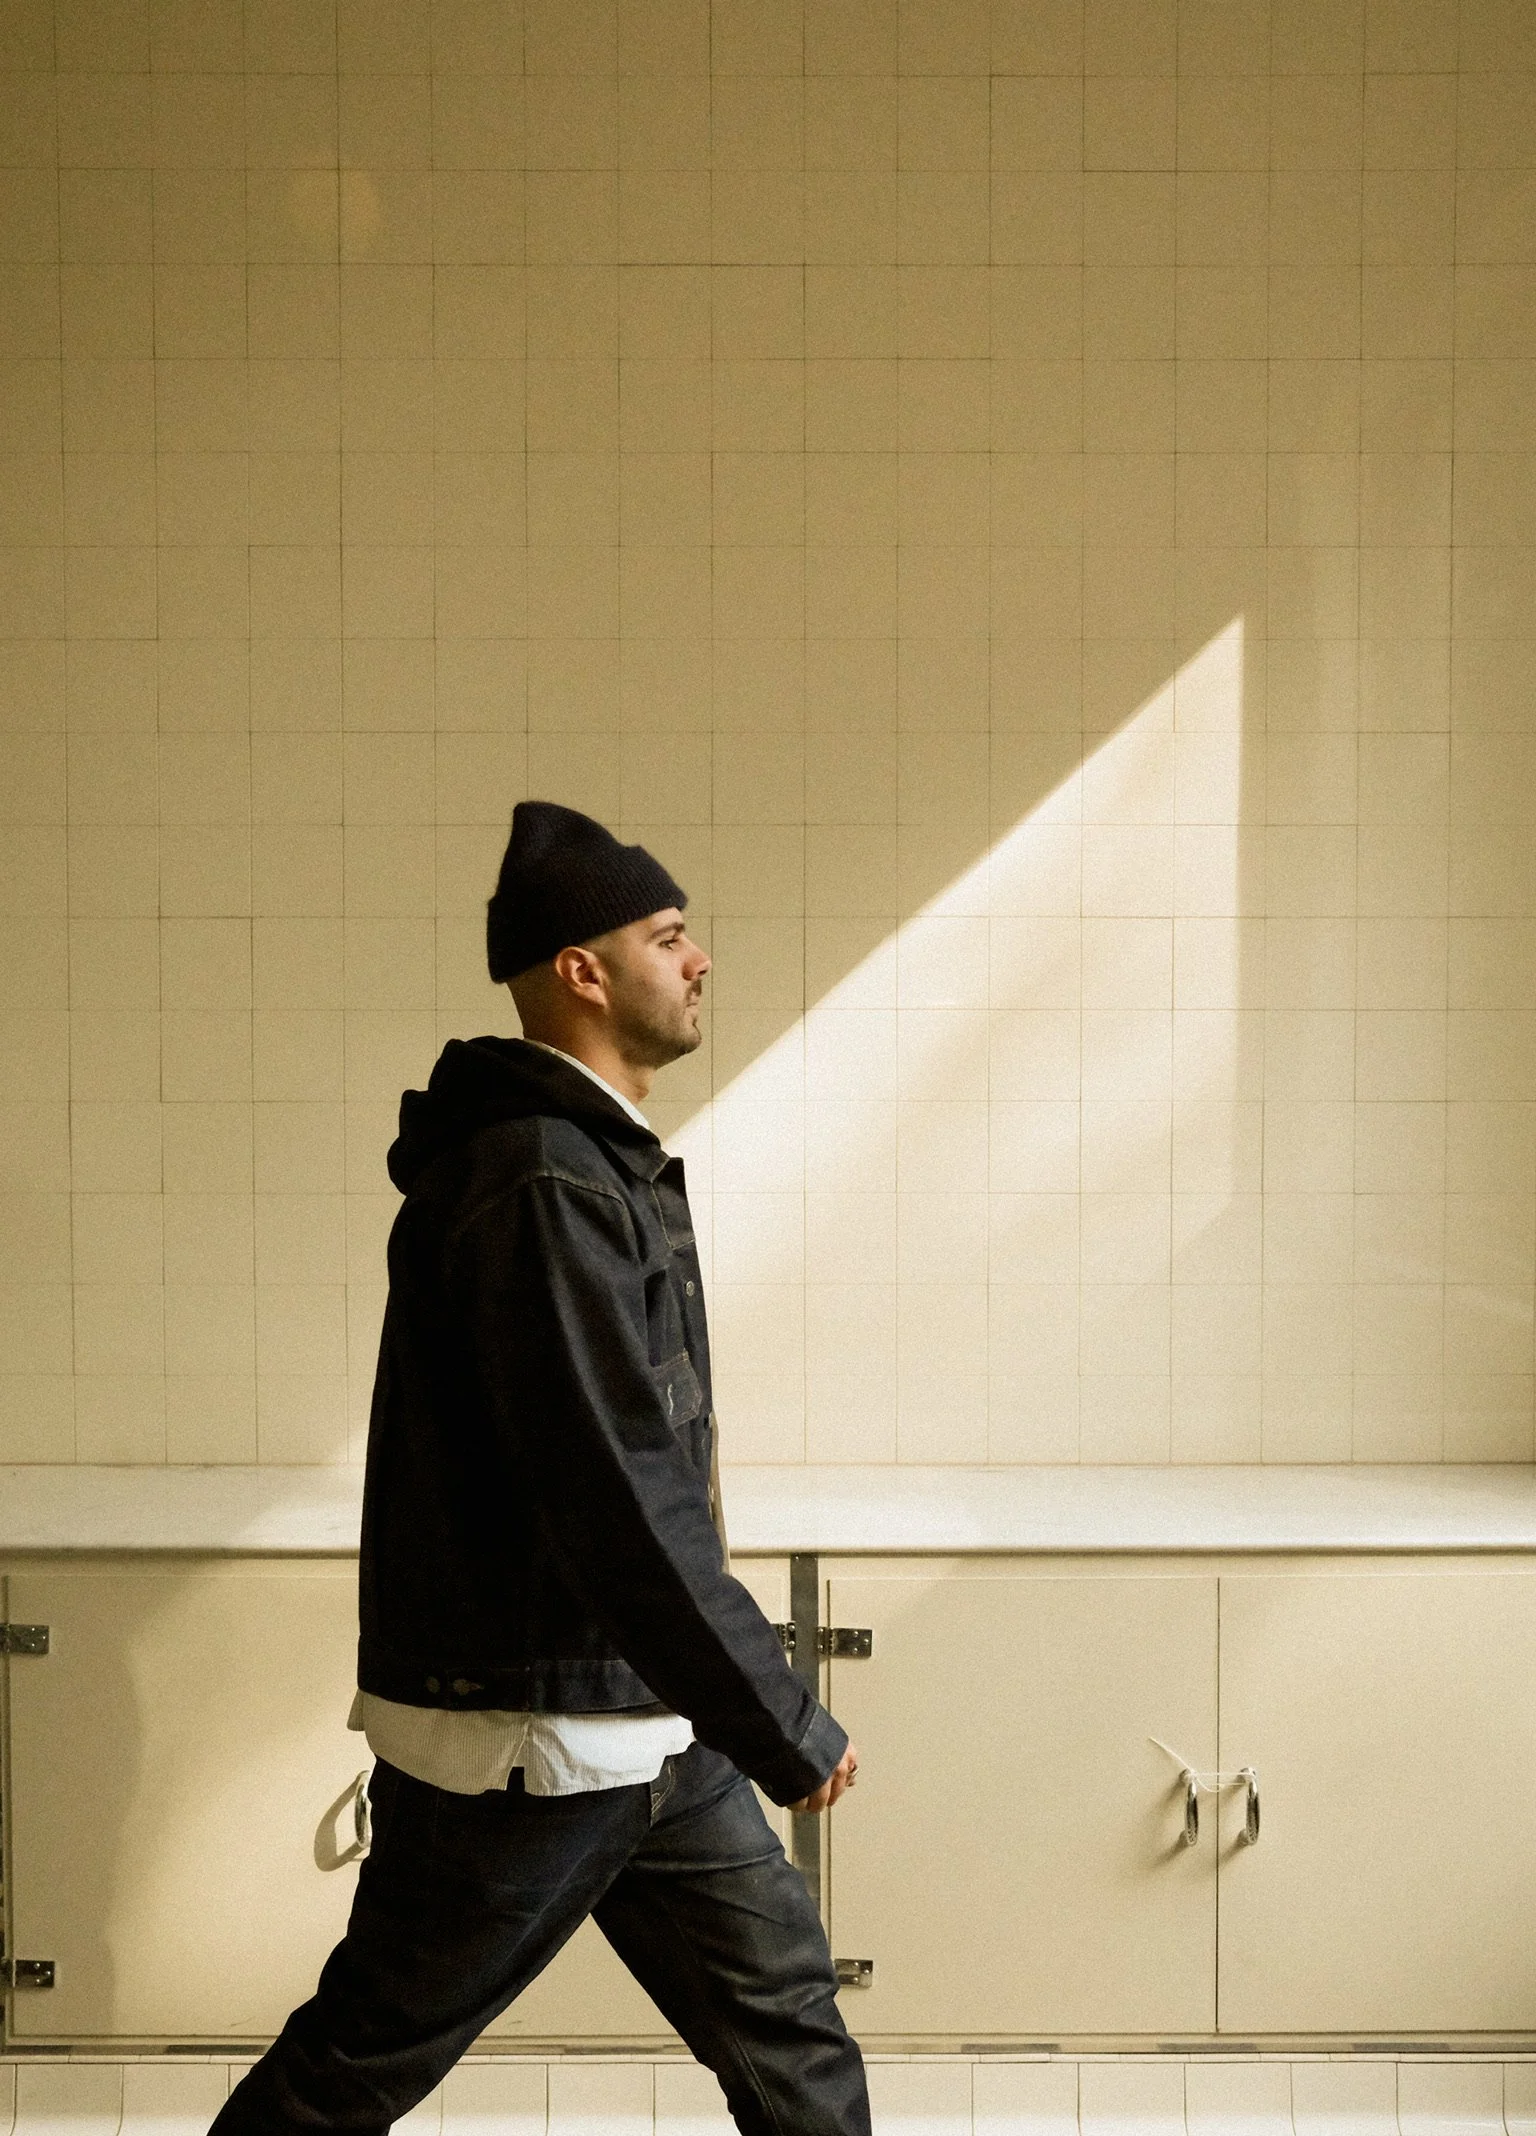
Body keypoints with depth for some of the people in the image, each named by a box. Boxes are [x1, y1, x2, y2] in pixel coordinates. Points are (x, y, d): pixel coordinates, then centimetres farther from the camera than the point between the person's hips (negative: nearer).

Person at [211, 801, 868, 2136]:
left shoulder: (596, 1160, 11)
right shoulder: (544, 1189, -22)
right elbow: (618, 1509, -27)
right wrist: (787, 1733, -21)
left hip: (643, 1727, 10)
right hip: (526, 1738, -10)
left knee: (785, 2014, 14)